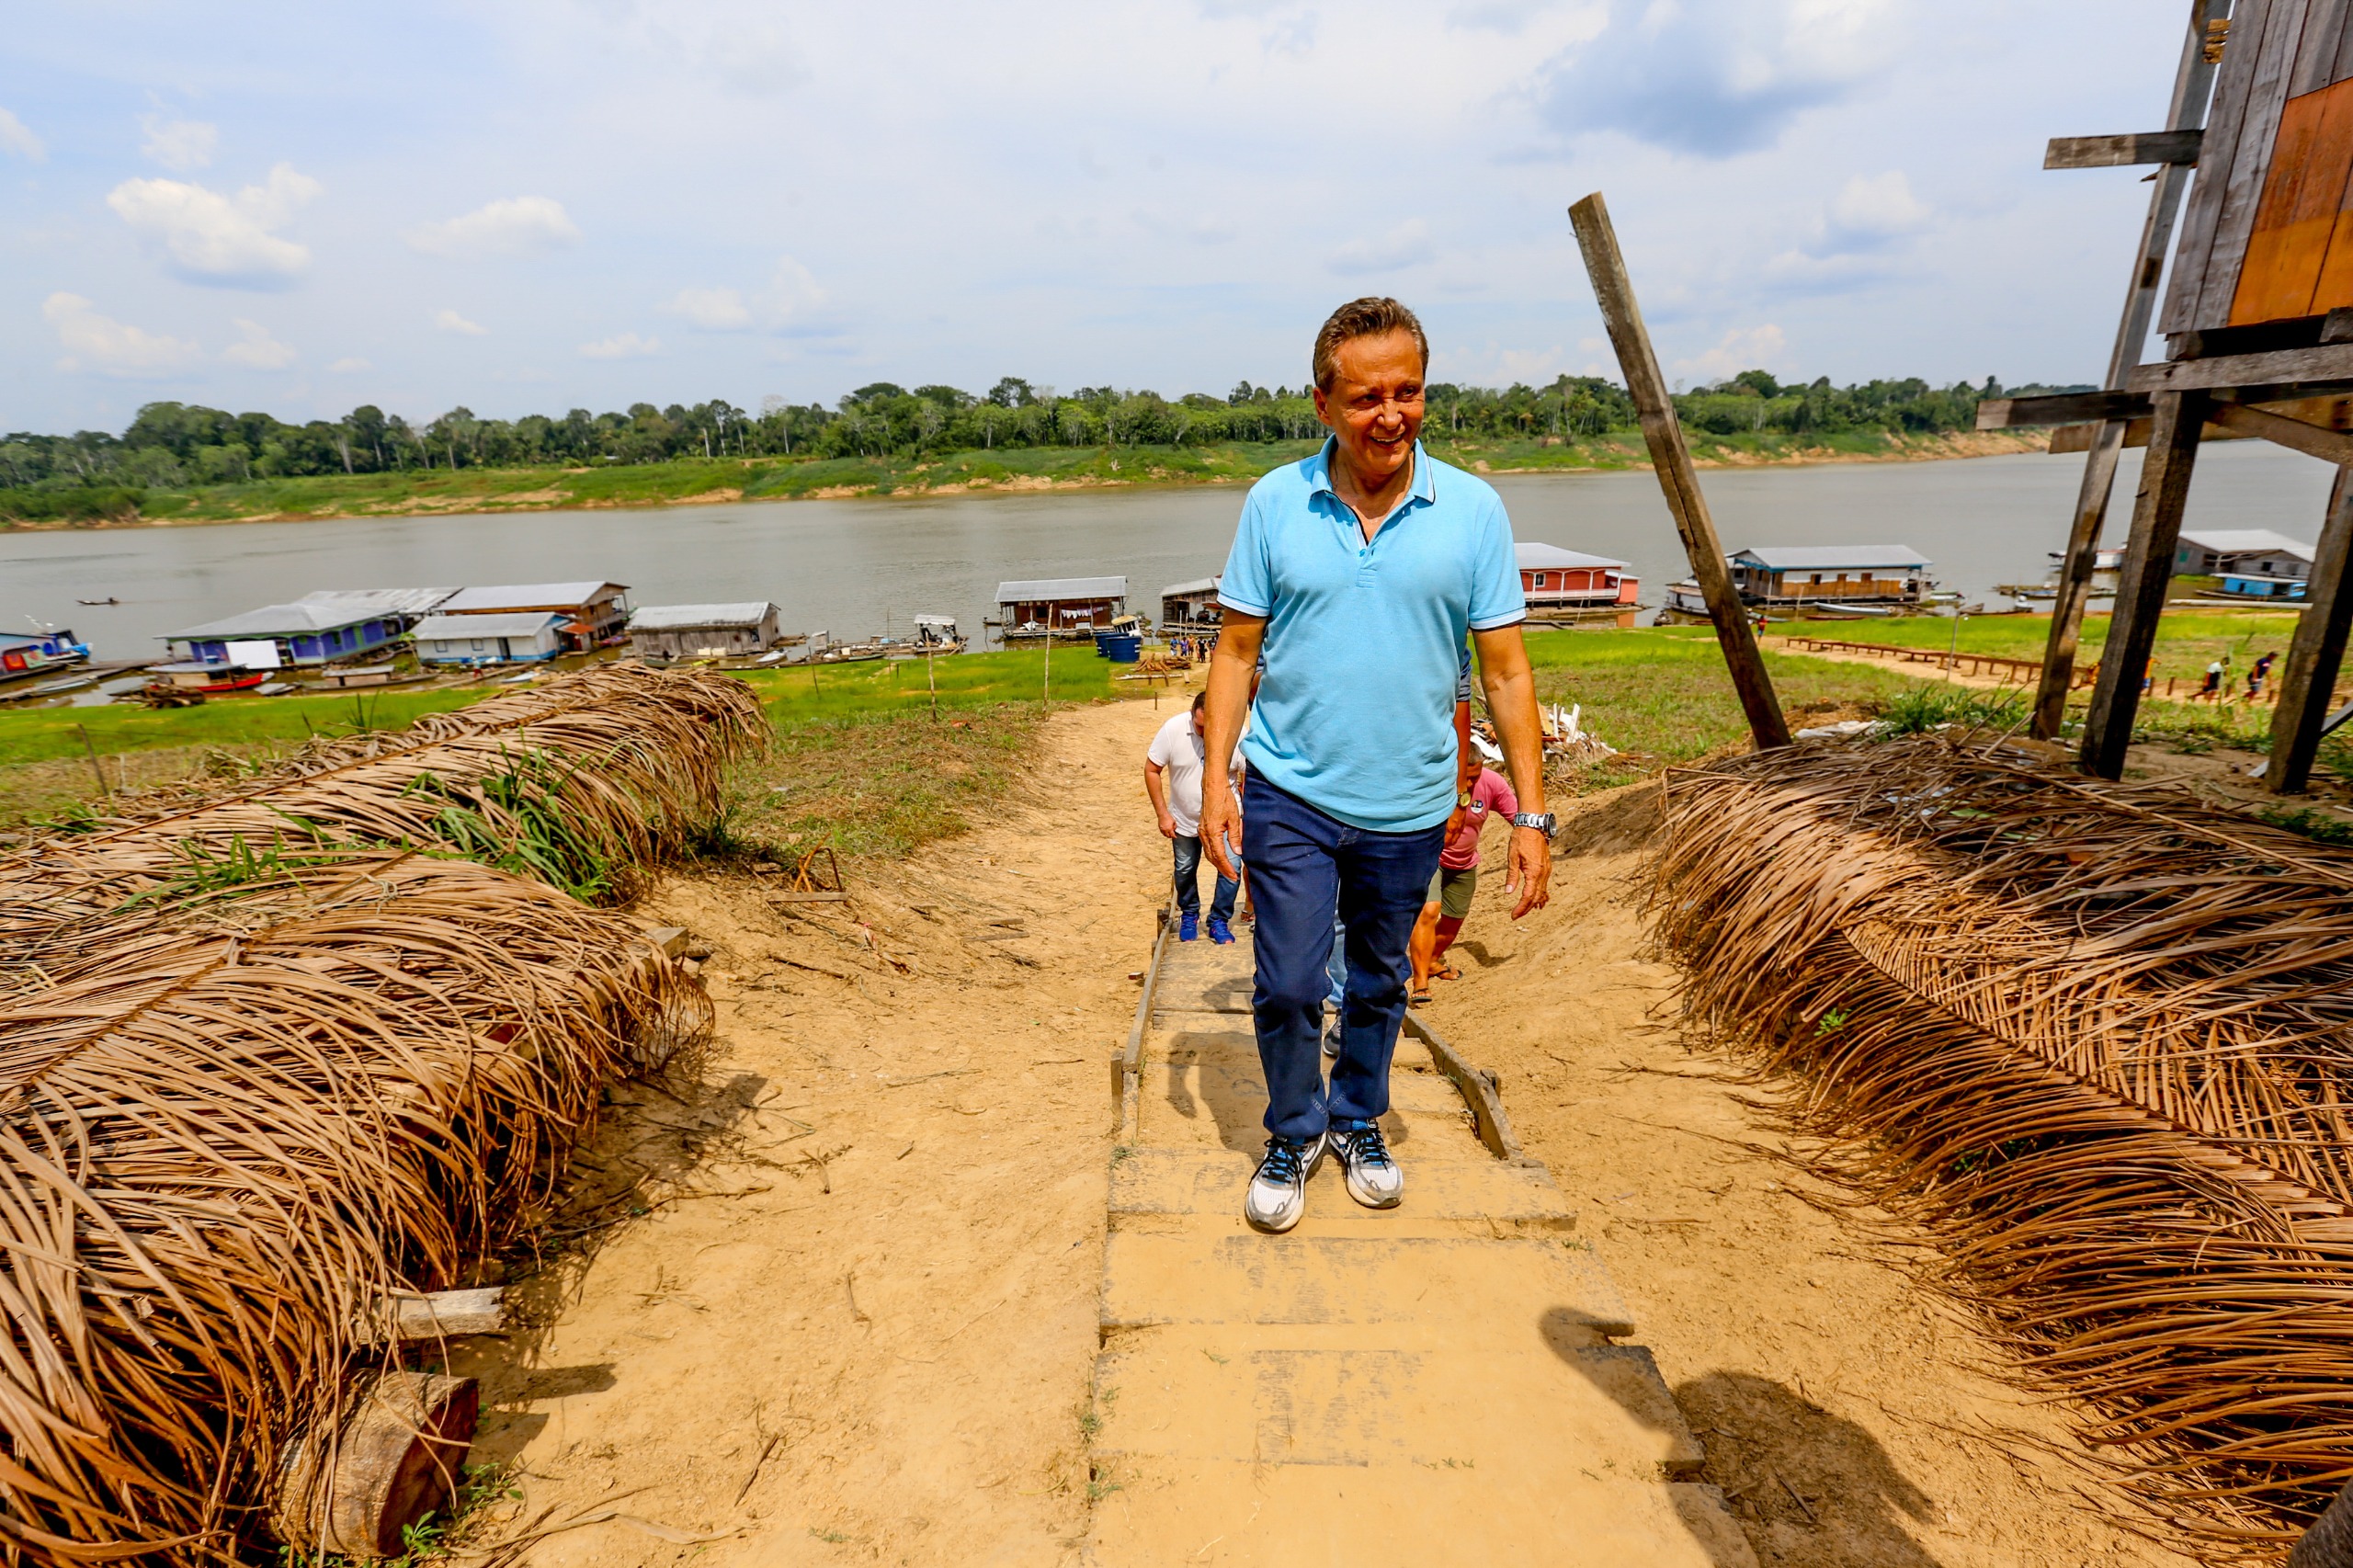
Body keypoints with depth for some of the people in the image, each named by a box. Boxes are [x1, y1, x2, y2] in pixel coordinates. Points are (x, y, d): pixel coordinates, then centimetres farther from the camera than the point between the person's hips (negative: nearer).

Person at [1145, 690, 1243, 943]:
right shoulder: (1173, 729, -22)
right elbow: (1151, 770, -12)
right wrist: (1163, 814, -13)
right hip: (1184, 818, 1)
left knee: (1230, 867, -11)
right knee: (1185, 870, 16)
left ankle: (1219, 921, 10)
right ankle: (1189, 915, 42)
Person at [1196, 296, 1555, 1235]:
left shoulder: (1474, 511, -4)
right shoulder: (1274, 503, -3)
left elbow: (1506, 672, -2)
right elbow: (1236, 652, 1)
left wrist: (1532, 815, -5)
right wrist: (1215, 777, -7)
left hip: (1410, 807, 1)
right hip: (1290, 796, 0)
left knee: (1379, 985, 17)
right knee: (1287, 988, 1)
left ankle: (1359, 1123, 42)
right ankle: (1296, 1134, 29)